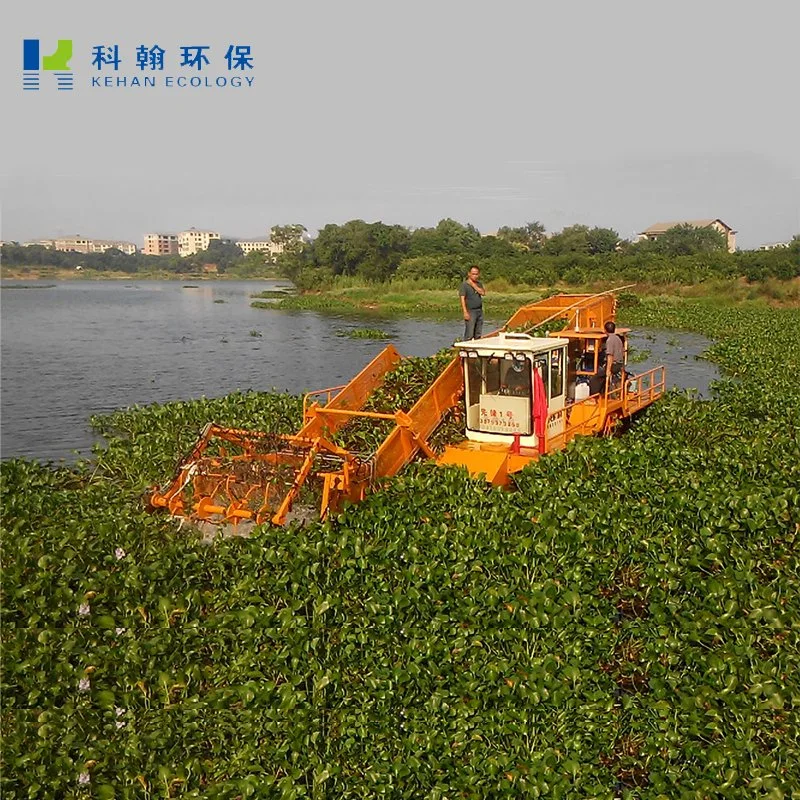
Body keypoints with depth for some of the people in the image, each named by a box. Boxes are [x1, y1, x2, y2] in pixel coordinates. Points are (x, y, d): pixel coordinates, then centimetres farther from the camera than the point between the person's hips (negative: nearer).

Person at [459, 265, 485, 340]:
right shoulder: (464, 284, -5)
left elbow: (483, 293, -4)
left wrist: (473, 285, -10)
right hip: (470, 311, -6)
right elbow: (462, 299, -11)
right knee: (469, 335, -11)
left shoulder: (479, 284, 14)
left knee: (478, 335, 11)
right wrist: (465, 312, -19)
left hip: (479, 311, 6)